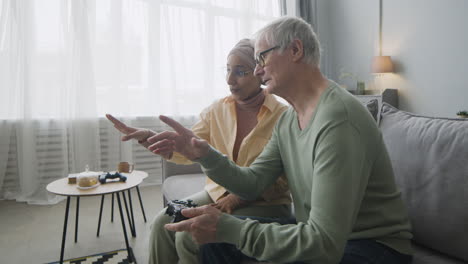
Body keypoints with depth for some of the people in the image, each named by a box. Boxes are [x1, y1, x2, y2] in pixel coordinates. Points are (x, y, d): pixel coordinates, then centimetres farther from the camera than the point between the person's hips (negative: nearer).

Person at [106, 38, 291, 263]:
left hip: (262, 204, -4)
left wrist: (237, 199, -21)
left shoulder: (282, 117, -12)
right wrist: (146, 137, -18)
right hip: (217, 193, 5)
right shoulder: (217, 110, 4)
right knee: (163, 223, -15)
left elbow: (282, 181, -12)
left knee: (189, 237, -20)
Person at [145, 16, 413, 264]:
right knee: (215, 237, 4)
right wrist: (205, 155, -13)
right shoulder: (287, 120, 3)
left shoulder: (338, 120, -27)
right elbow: (253, 183, 3)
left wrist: (227, 228, -27)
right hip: (320, 234, 8)